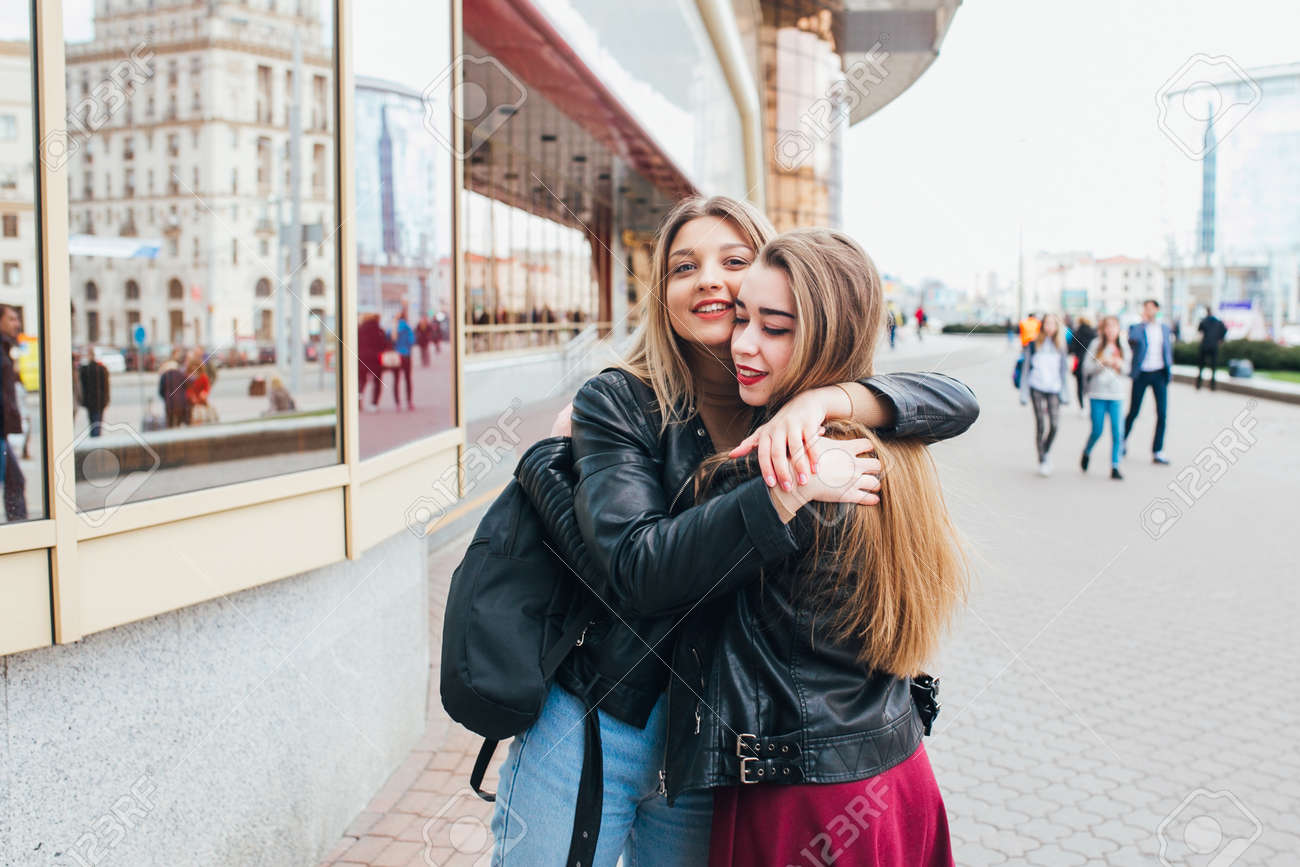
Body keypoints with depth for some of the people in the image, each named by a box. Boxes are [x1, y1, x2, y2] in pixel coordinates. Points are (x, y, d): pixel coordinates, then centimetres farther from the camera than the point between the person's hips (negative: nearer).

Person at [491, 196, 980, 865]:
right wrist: (786, 492, -31)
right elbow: (636, 569, -21)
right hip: (592, 730, -2)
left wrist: (826, 400, -28)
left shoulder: (799, 404, 0)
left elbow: (955, 402, -10)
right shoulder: (617, 403, -9)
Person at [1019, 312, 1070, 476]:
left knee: (1054, 424, -9)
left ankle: (1047, 451, 20)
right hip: (1037, 388, -2)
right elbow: (1027, 369, 5)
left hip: (1054, 389, 2)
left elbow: (1064, 370, 13)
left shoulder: (1060, 346, 8)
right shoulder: (1033, 345, 2)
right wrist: (1024, 394, 2)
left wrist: (1065, 394, 9)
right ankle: (1042, 461, 6)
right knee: (1041, 424, -6)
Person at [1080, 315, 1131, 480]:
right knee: (1097, 430, -1)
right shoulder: (1096, 344, 0)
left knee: (1117, 431, -6)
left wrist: (1120, 365, -10)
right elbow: (1087, 367, -3)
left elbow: (1127, 369, 11)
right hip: (1097, 393, -2)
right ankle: (1086, 453, 29)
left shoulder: (1123, 346, 8)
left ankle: (1115, 467, 1)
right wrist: (1103, 363, -17)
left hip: (1116, 394, 2)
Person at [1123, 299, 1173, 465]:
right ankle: (1123, 440, 30)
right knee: (1134, 412, 4)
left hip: (1159, 374, 3)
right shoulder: (1136, 327, 0)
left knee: (1162, 412, -6)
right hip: (1142, 374, -3)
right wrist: (1143, 321, -21)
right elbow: (1132, 340, -21)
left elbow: (1169, 349, 22)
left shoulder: (1164, 328, 12)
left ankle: (1158, 451, -1)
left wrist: (1169, 367, 12)